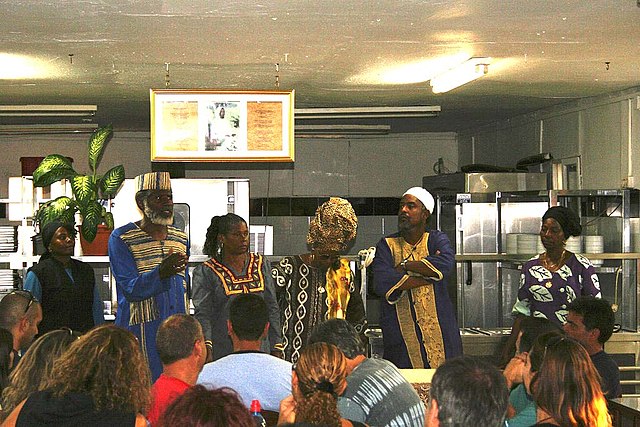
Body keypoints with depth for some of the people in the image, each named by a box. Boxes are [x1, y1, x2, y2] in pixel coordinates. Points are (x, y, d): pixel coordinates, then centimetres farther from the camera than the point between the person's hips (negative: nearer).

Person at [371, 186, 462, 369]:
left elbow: (445, 264, -16)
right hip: (400, 336, 0)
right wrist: (429, 276, -10)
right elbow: (381, 283, -13)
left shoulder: (437, 239, 8)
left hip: (439, 333, 0)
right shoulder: (387, 245, 6)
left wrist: (404, 266, -10)